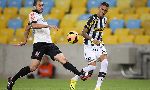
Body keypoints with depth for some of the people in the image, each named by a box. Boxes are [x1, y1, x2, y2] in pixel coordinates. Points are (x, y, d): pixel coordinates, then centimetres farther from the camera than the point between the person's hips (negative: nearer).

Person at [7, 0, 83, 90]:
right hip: (39, 44, -7)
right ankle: (12, 80, -1)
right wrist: (48, 26, -30)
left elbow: (28, 28, 32)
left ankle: (80, 74, -11)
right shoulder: (33, 14, -1)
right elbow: (34, 25, -23)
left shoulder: (40, 15, 23)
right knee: (33, 67, -12)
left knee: (63, 60, -7)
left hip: (49, 44, 8)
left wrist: (25, 40, 34)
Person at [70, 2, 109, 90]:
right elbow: (83, 33, -18)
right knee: (93, 66, -15)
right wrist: (92, 40, -30)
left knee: (105, 62, -15)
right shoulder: (93, 18, -16)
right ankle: (74, 79, 7)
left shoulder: (105, 19, 8)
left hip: (99, 44, 7)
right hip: (89, 45, -7)